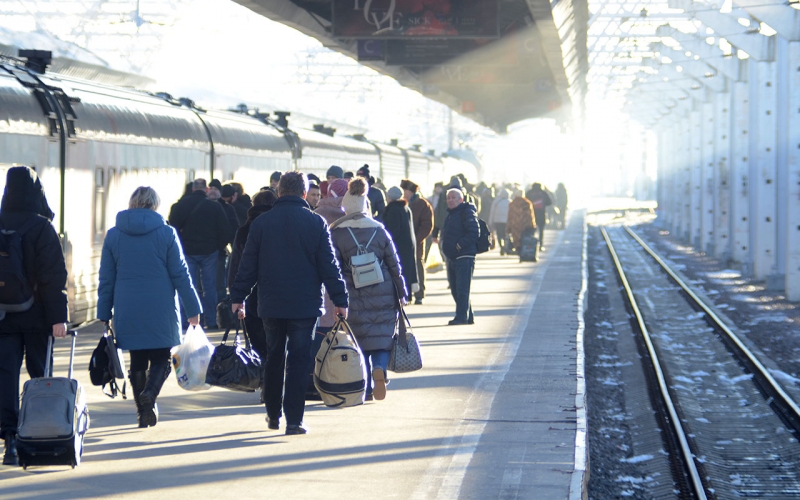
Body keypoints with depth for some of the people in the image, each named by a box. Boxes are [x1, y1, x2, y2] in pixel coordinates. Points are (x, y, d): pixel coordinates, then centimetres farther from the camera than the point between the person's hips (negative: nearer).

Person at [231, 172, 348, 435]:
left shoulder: (261, 223, 1)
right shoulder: (316, 223, -4)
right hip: (305, 303, -2)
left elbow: (248, 264, 4)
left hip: (271, 304, 2)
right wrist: (340, 300, 1)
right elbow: (329, 265, -4)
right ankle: (294, 420, -5)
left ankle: (273, 414, 22)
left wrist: (238, 297, 11)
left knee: (274, 357, 16)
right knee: (298, 360, -1)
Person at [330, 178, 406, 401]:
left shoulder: (337, 233, -4)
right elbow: (394, 264, 4)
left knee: (360, 340, 8)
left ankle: (367, 389, 7)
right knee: (382, 337, 7)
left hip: (356, 298, -1)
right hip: (383, 296, 1)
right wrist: (402, 293, 12)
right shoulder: (379, 230, 1)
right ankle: (380, 368, -22)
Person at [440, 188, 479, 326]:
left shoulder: (467, 212, -9)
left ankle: (462, 317, -10)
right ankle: (468, 317, 18)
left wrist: (460, 245, -18)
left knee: (462, 289, -11)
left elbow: (474, 232, -19)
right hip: (452, 257, 10)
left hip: (464, 257, -10)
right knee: (455, 290, 11)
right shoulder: (451, 214, 20)